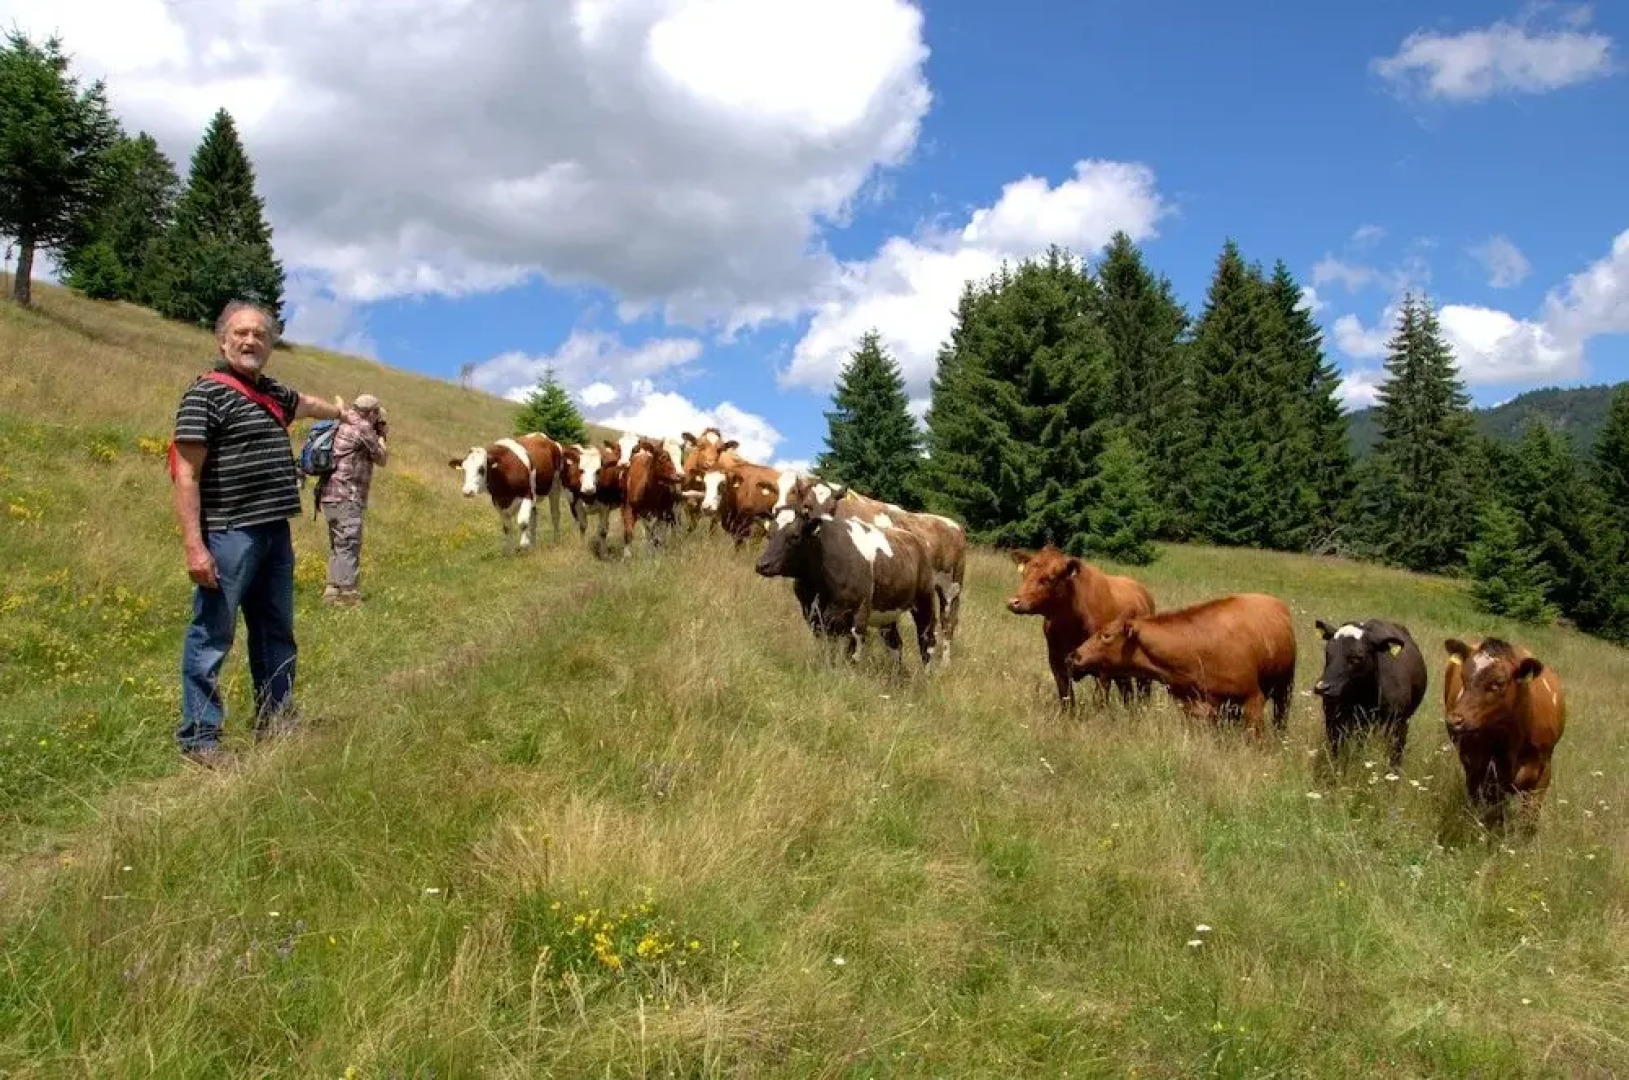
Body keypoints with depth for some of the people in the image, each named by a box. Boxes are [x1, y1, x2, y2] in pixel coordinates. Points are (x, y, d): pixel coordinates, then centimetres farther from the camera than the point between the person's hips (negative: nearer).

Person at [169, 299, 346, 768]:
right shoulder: (205, 394, -11)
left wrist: (339, 410, 58)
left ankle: (275, 722, 29)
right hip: (228, 536, -9)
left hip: (275, 534, 9)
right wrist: (194, 545, -22)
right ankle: (199, 736, 5)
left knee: (276, 633, 17)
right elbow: (187, 475, -16)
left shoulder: (272, 393, 13)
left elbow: (307, 403, 38)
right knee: (212, 636, -4)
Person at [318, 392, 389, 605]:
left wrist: (377, 435, 22)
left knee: (338, 545, 16)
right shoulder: (363, 428, -9)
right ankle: (346, 593, -11)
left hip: (332, 495, 10)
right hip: (346, 496, -10)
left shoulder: (343, 426, 17)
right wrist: (381, 436, 15)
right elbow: (382, 459, -1)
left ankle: (333, 589, 19)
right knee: (349, 544, -9)